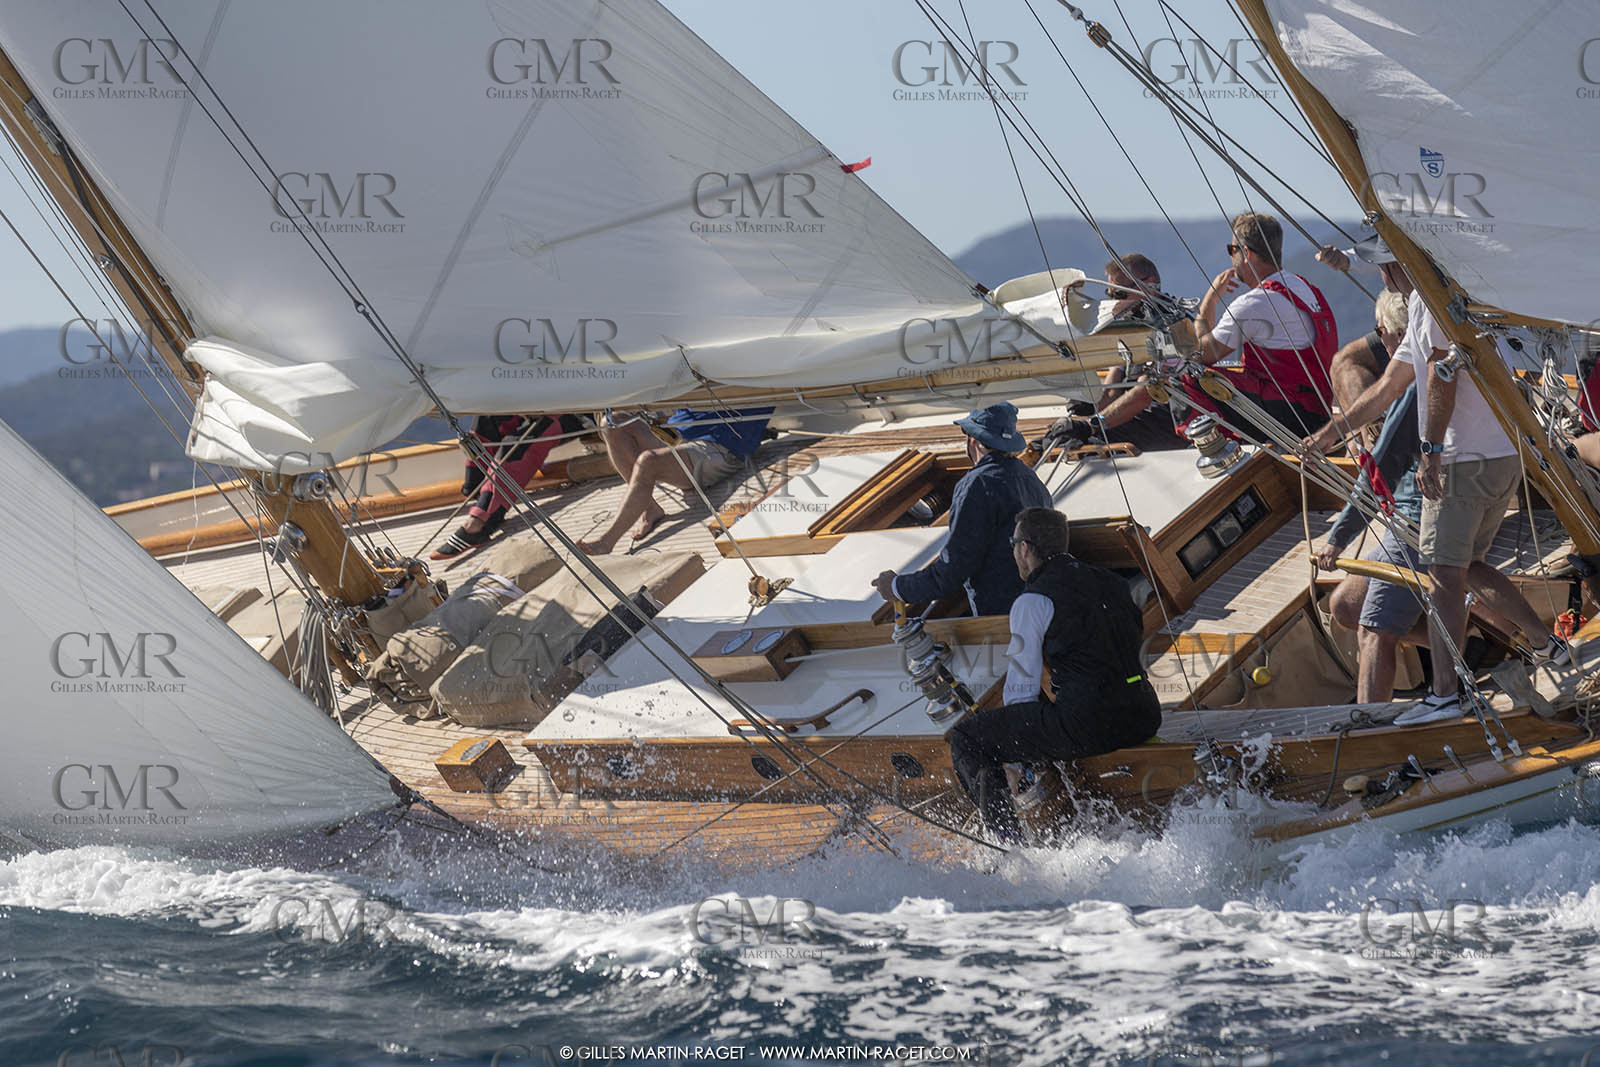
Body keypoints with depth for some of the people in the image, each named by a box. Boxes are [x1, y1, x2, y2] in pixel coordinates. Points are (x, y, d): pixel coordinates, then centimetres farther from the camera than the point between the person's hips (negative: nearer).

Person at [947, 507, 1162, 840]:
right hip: (1142, 718, 8)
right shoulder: (1111, 582, 18)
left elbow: (1023, 687, -4)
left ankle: (1010, 841, -6)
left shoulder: (1032, 602, -3)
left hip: (1088, 725, -8)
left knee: (965, 738, 5)